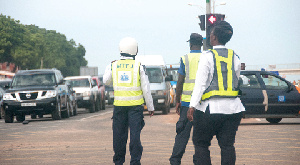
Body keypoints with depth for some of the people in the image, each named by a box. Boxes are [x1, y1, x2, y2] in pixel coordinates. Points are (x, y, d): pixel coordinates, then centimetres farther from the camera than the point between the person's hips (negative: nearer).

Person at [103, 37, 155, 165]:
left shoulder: (113, 66, -1)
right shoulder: (139, 66, -5)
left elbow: (106, 81, 17)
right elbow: (146, 89, -2)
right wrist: (150, 107, 7)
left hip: (119, 105, 2)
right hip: (135, 105, -2)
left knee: (119, 135, 10)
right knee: (135, 134, -1)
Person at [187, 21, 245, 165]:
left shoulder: (207, 56, -7)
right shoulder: (235, 57, 8)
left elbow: (200, 83, -12)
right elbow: (235, 82, 14)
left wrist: (192, 106, -12)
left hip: (211, 107, -4)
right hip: (233, 107, 5)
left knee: (201, 143, 6)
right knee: (227, 144, 6)